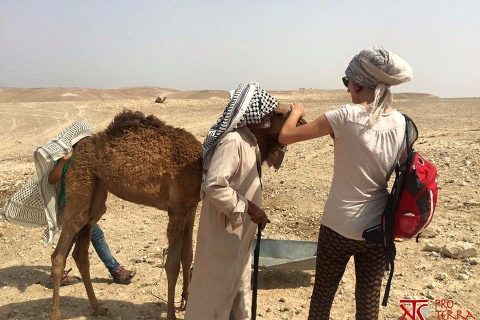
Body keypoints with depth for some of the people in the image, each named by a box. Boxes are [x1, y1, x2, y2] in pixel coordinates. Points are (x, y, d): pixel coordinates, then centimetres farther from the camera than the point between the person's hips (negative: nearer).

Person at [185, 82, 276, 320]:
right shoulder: (232, 141, -25)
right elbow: (214, 185, -32)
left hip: (239, 229, 9)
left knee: (238, 283, 24)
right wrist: (248, 207, -26)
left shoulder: (248, 138, 5)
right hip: (224, 229, -9)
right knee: (218, 286, 8)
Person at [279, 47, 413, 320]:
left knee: (322, 297, 18)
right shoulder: (402, 123, -3)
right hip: (378, 230, 4)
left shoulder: (347, 116, -17)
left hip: (339, 227, -4)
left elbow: (285, 136, -13)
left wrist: (296, 111, 4)